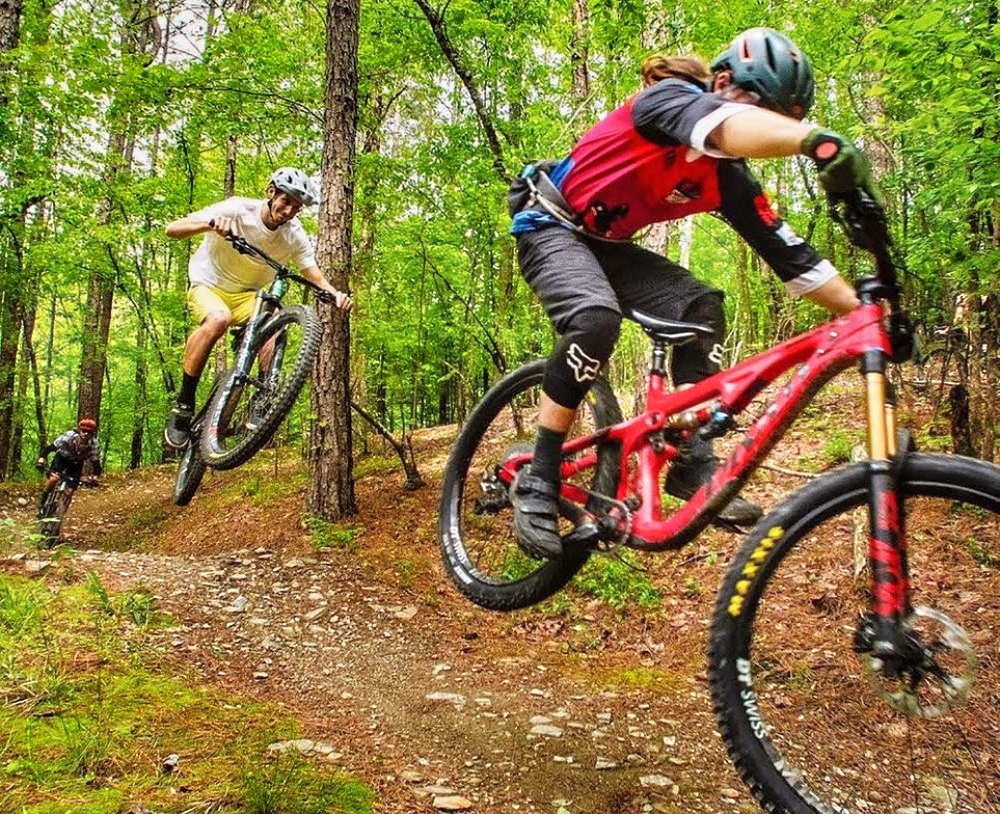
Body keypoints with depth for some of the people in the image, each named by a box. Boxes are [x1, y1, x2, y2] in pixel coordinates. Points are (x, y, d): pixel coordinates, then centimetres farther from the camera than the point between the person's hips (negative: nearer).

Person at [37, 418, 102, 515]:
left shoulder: (94, 445, -30)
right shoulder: (69, 436, -35)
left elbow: (96, 463, -22)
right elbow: (50, 448, -29)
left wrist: (95, 476, -40)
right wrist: (41, 459, -46)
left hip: (76, 464, 1)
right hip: (62, 458, -1)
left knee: (69, 492, -9)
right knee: (53, 478, -29)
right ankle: (42, 500, -2)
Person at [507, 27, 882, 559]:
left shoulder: (728, 180, -2)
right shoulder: (668, 96, -21)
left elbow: (790, 256, -3)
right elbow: (722, 124, -46)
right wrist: (819, 141, -65)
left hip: (607, 245, 7)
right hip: (550, 224, -7)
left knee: (700, 307, -13)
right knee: (596, 316, -34)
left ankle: (693, 463, -13)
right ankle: (538, 481, -24)